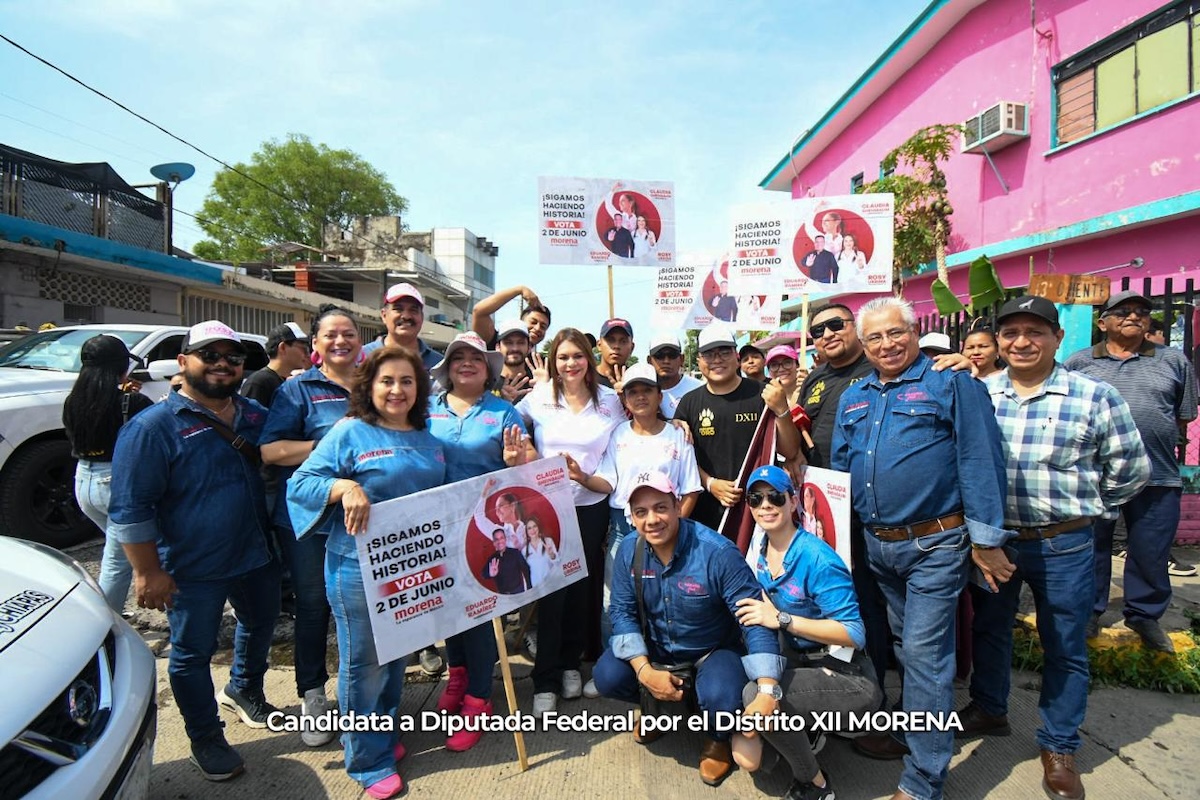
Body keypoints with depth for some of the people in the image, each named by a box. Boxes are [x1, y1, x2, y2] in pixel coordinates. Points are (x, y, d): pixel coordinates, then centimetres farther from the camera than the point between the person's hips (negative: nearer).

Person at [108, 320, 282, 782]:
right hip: (193, 571, -5)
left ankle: (244, 691, 51)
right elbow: (130, 509, -14)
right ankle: (205, 739, 32)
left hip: (257, 556, 6)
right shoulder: (154, 426, -15)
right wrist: (149, 572, -15)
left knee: (260, 626, 23)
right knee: (193, 653, 11)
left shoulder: (256, 415, 3)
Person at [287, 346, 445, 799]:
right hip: (359, 567, -6)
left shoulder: (428, 440, 8)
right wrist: (345, 486, -28)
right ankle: (369, 760, 24)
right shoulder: (350, 432, -8)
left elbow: (441, 500, 18)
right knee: (364, 663, 6)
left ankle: (381, 734, 41)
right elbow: (300, 483, -12)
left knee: (397, 656, 20)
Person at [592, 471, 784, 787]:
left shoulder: (718, 553, -29)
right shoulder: (629, 550, -14)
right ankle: (654, 706, 17)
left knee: (719, 697, -33)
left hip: (714, 648, -3)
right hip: (655, 645, 4)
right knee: (608, 677, -19)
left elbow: (756, 618, -30)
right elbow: (623, 611, -9)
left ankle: (717, 740, 8)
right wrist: (644, 670, -23)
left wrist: (768, 691, -41)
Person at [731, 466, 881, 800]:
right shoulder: (757, 555, 1)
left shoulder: (817, 559, -22)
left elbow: (854, 634, -23)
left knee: (755, 695, -29)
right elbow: (755, 621, 10)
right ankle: (804, 729, 22)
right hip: (797, 662, 7)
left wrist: (781, 619, -30)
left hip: (846, 676, -7)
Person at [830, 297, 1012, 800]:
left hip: (935, 545, -6)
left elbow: (980, 462, -11)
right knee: (906, 645, 22)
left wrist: (986, 540, -12)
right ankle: (913, 730, 42)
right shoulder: (852, 399, 10)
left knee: (923, 654, -2)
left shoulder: (952, 383, -7)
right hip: (876, 546, 6)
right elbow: (838, 469, 15)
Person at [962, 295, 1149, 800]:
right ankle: (988, 710, 40)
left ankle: (1059, 747, 30)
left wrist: (1087, 507, 2)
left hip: (1062, 546, -2)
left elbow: (1131, 467, 1)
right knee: (988, 630, 18)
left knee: (1065, 649, 12)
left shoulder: (1094, 397, -7)